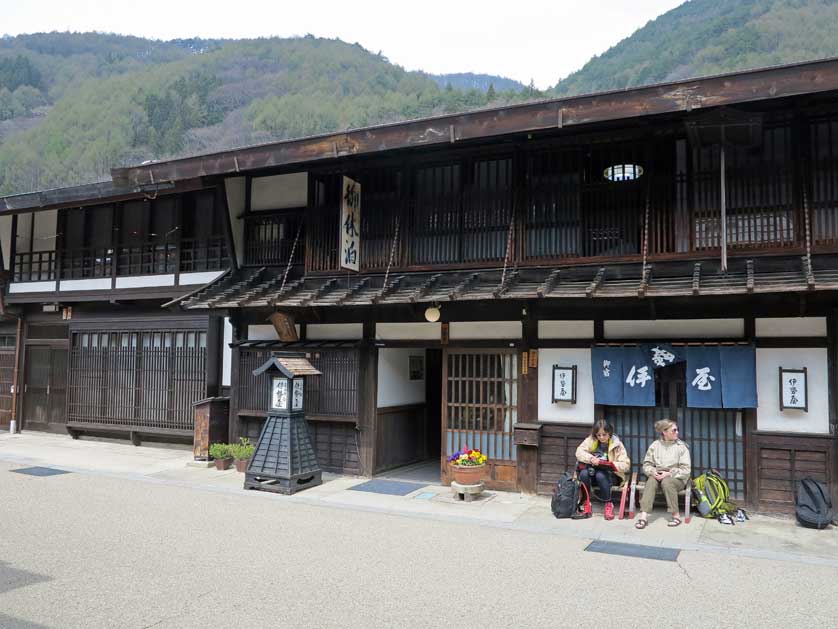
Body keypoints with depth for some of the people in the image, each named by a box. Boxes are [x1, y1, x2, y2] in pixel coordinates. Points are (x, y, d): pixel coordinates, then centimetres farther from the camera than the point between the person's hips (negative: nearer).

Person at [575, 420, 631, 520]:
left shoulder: (617, 444, -7)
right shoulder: (591, 440, -2)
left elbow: (626, 465, -11)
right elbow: (579, 452, -12)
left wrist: (610, 464, -29)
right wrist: (591, 458, -31)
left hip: (610, 474, -2)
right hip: (593, 470, 2)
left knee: (600, 475, -35)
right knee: (583, 474, -30)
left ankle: (608, 504, -17)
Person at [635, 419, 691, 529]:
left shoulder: (681, 446, -1)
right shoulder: (655, 445, 6)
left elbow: (686, 470, -6)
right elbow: (646, 464, 6)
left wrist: (669, 474, -19)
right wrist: (653, 472, -16)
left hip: (676, 478, -2)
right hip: (657, 475, 2)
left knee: (666, 482, -35)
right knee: (651, 481, -31)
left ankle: (676, 515, -24)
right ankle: (643, 516, -40)